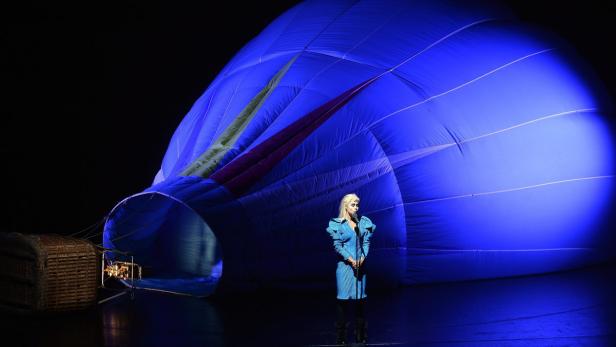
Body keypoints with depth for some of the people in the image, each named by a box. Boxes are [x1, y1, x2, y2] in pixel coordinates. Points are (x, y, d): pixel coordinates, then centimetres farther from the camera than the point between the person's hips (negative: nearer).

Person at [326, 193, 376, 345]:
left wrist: (362, 258, -10)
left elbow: (366, 243, 6)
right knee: (343, 299, -3)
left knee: (360, 298, 6)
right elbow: (337, 245, -7)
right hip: (345, 265, -4)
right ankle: (341, 336, 3)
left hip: (360, 264, 4)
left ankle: (361, 335, 14)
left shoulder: (363, 223, 8)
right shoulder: (338, 224, -3)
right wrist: (350, 259, -15)